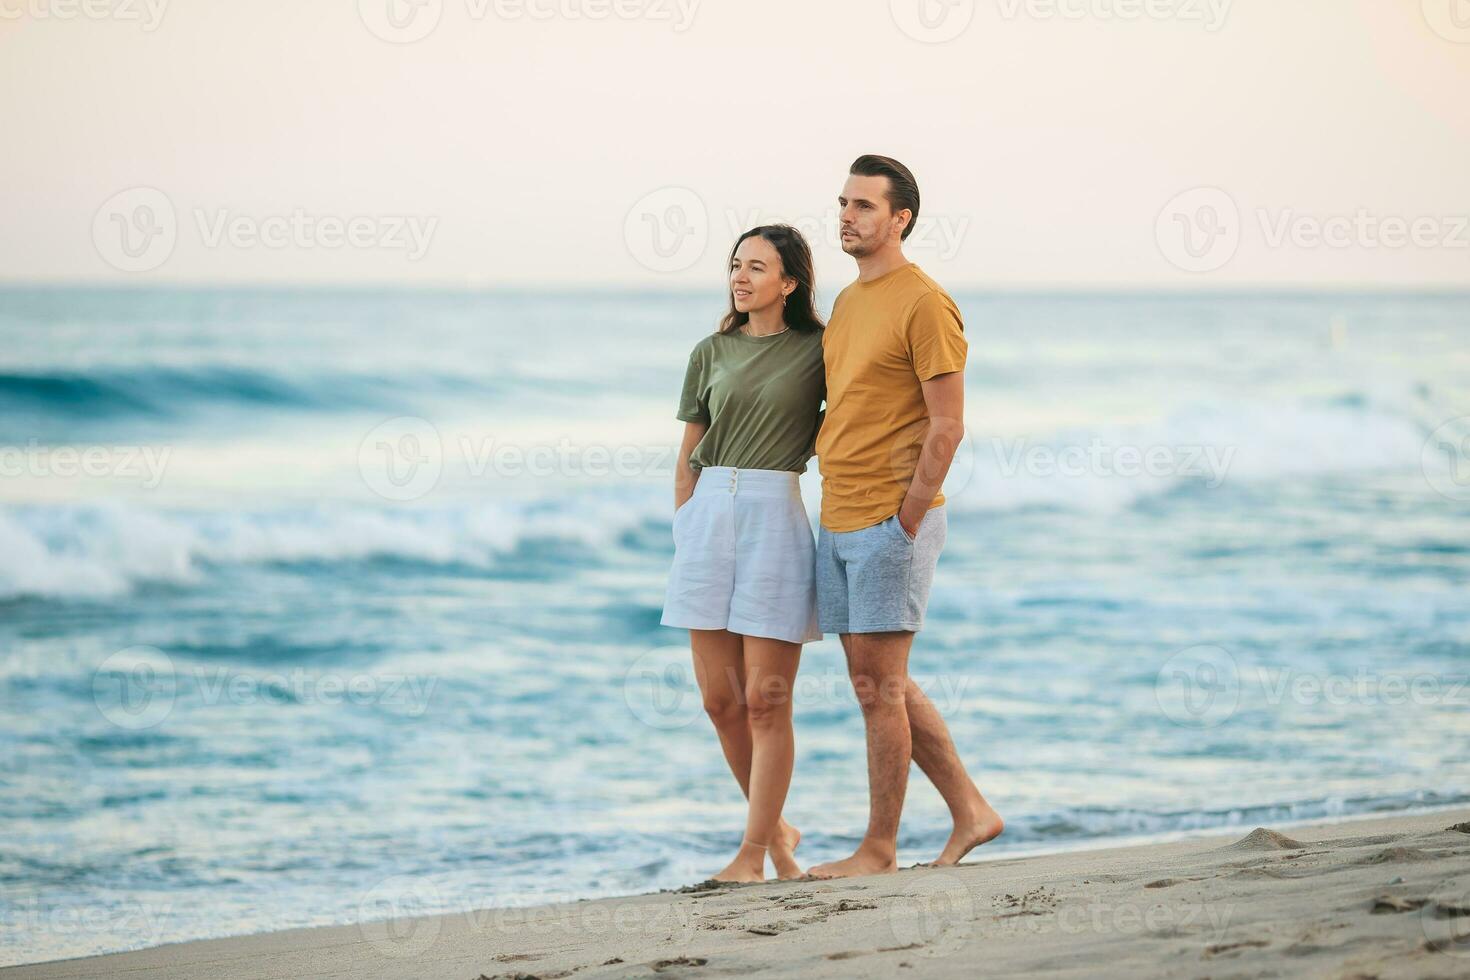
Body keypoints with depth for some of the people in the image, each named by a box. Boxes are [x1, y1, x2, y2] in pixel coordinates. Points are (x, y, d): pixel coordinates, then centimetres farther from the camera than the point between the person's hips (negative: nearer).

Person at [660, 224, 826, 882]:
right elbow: (688, 457, 15)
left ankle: (753, 853, 0)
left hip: (775, 518, -4)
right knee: (720, 698, 4)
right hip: (708, 515, 4)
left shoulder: (818, 350, 1)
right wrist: (686, 530, 8)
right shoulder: (711, 354, 11)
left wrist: (810, 445, 2)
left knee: (764, 699, -5)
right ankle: (776, 829, 21)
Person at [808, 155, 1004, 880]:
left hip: (894, 521, -9)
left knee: (879, 685, -5)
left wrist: (905, 521, -16)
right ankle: (970, 812, 20)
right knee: (877, 682, 11)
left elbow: (947, 427, -15)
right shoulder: (846, 302, 15)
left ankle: (880, 848, 3)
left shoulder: (924, 305, -12)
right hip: (838, 522, 9)